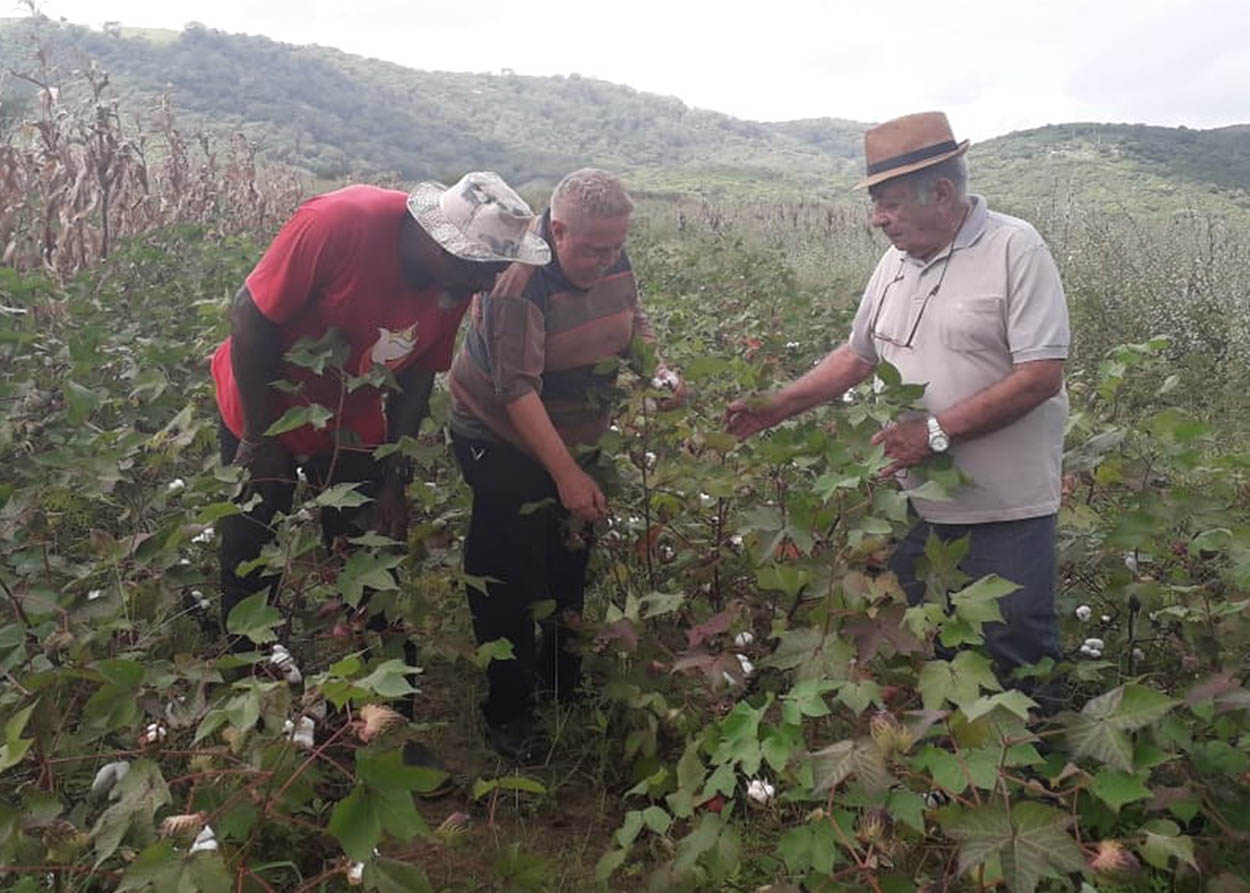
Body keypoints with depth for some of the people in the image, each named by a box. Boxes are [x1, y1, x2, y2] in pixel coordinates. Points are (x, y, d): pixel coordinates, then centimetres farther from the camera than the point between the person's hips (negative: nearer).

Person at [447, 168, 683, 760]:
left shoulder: (613, 261, -7)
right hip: (504, 443, -6)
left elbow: (634, 325, 10)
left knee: (571, 565, 15)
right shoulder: (519, 279, -28)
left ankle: (562, 684, 36)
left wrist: (657, 370, -12)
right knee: (511, 581, -3)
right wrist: (566, 474, -35)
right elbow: (517, 388, -32)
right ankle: (507, 713, 17)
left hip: (576, 439, 7)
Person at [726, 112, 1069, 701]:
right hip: (916, 503, 7)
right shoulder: (897, 261, 8)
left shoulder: (1015, 249, -13)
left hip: (1005, 512, -6)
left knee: (1015, 660, 7)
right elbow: (858, 355, 16)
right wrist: (774, 407, 7)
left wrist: (936, 431, -21)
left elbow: (1041, 376, -19)